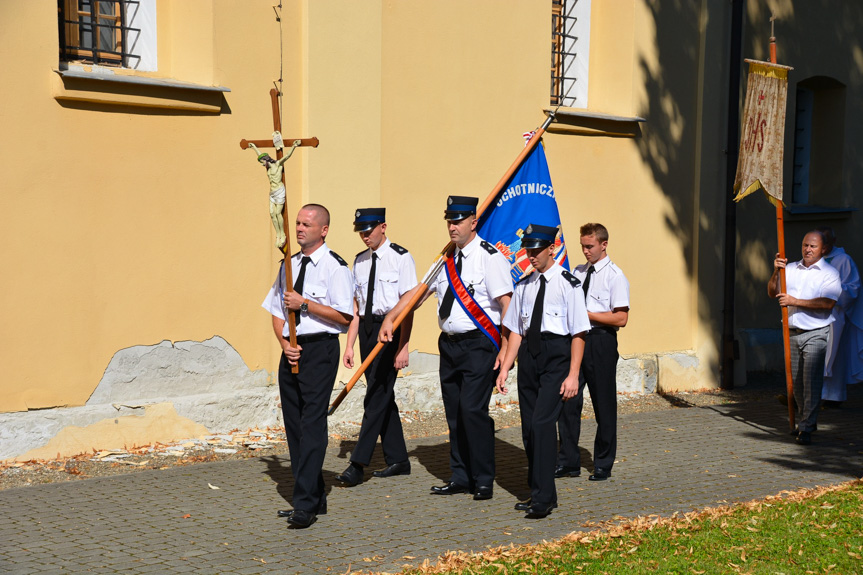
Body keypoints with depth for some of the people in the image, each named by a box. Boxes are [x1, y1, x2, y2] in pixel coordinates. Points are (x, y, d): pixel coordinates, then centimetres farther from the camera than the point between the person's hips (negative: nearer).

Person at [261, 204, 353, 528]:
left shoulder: (334, 266, -7)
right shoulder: (288, 265, 14)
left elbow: (344, 315, -14)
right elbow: (277, 311, 17)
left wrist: (304, 304, -16)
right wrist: (284, 343, 0)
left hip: (320, 348, -8)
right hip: (292, 351, 8)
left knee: (312, 424, -11)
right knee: (293, 424, 10)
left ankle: (305, 505, -9)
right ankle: (315, 499, 21)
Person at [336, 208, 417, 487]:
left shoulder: (400, 257, -7)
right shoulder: (360, 261, 12)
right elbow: (356, 306, 14)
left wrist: (403, 347, -14)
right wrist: (349, 345, 8)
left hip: (391, 328, -7)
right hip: (367, 328, 7)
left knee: (377, 396, -9)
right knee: (382, 395, 12)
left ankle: (358, 464, -7)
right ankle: (397, 460, 22)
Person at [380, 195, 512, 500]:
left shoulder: (490, 256, -9)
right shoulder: (446, 258, 13)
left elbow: (507, 303, -15)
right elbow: (417, 291, 16)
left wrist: (506, 347, -20)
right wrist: (389, 318, 6)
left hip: (479, 344, -7)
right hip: (449, 343, 7)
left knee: (472, 408, -13)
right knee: (454, 412, 10)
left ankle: (483, 480, 2)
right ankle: (461, 477, 22)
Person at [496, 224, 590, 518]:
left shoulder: (568, 284, -5)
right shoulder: (523, 286, 12)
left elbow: (578, 333, -7)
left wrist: (573, 375, -12)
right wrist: (505, 368, 9)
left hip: (556, 355, -6)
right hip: (529, 353, 6)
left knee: (542, 422, -16)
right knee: (529, 427, 9)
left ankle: (543, 497, -11)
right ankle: (539, 492, 22)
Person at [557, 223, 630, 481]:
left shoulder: (615, 276, -7)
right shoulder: (578, 272, 12)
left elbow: (621, 318, -14)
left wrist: (585, 314, -17)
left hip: (600, 341, -6)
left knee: (604, 404, 5)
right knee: (568, 401, 5)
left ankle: (603, 465, 18)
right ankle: (568, 462, 16)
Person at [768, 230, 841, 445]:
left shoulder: (829, 273, -2)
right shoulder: (790, 269, 13)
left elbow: (828, 303, -16)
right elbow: (772, 292, 11)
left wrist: (795, 301, -18)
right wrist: (776, 272, -6)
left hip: (816, 333, -5)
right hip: (793, 333, 5)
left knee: (811, 380, -10)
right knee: (796, 381, 9)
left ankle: (806, 428, -8)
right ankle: (805, 421, 24)